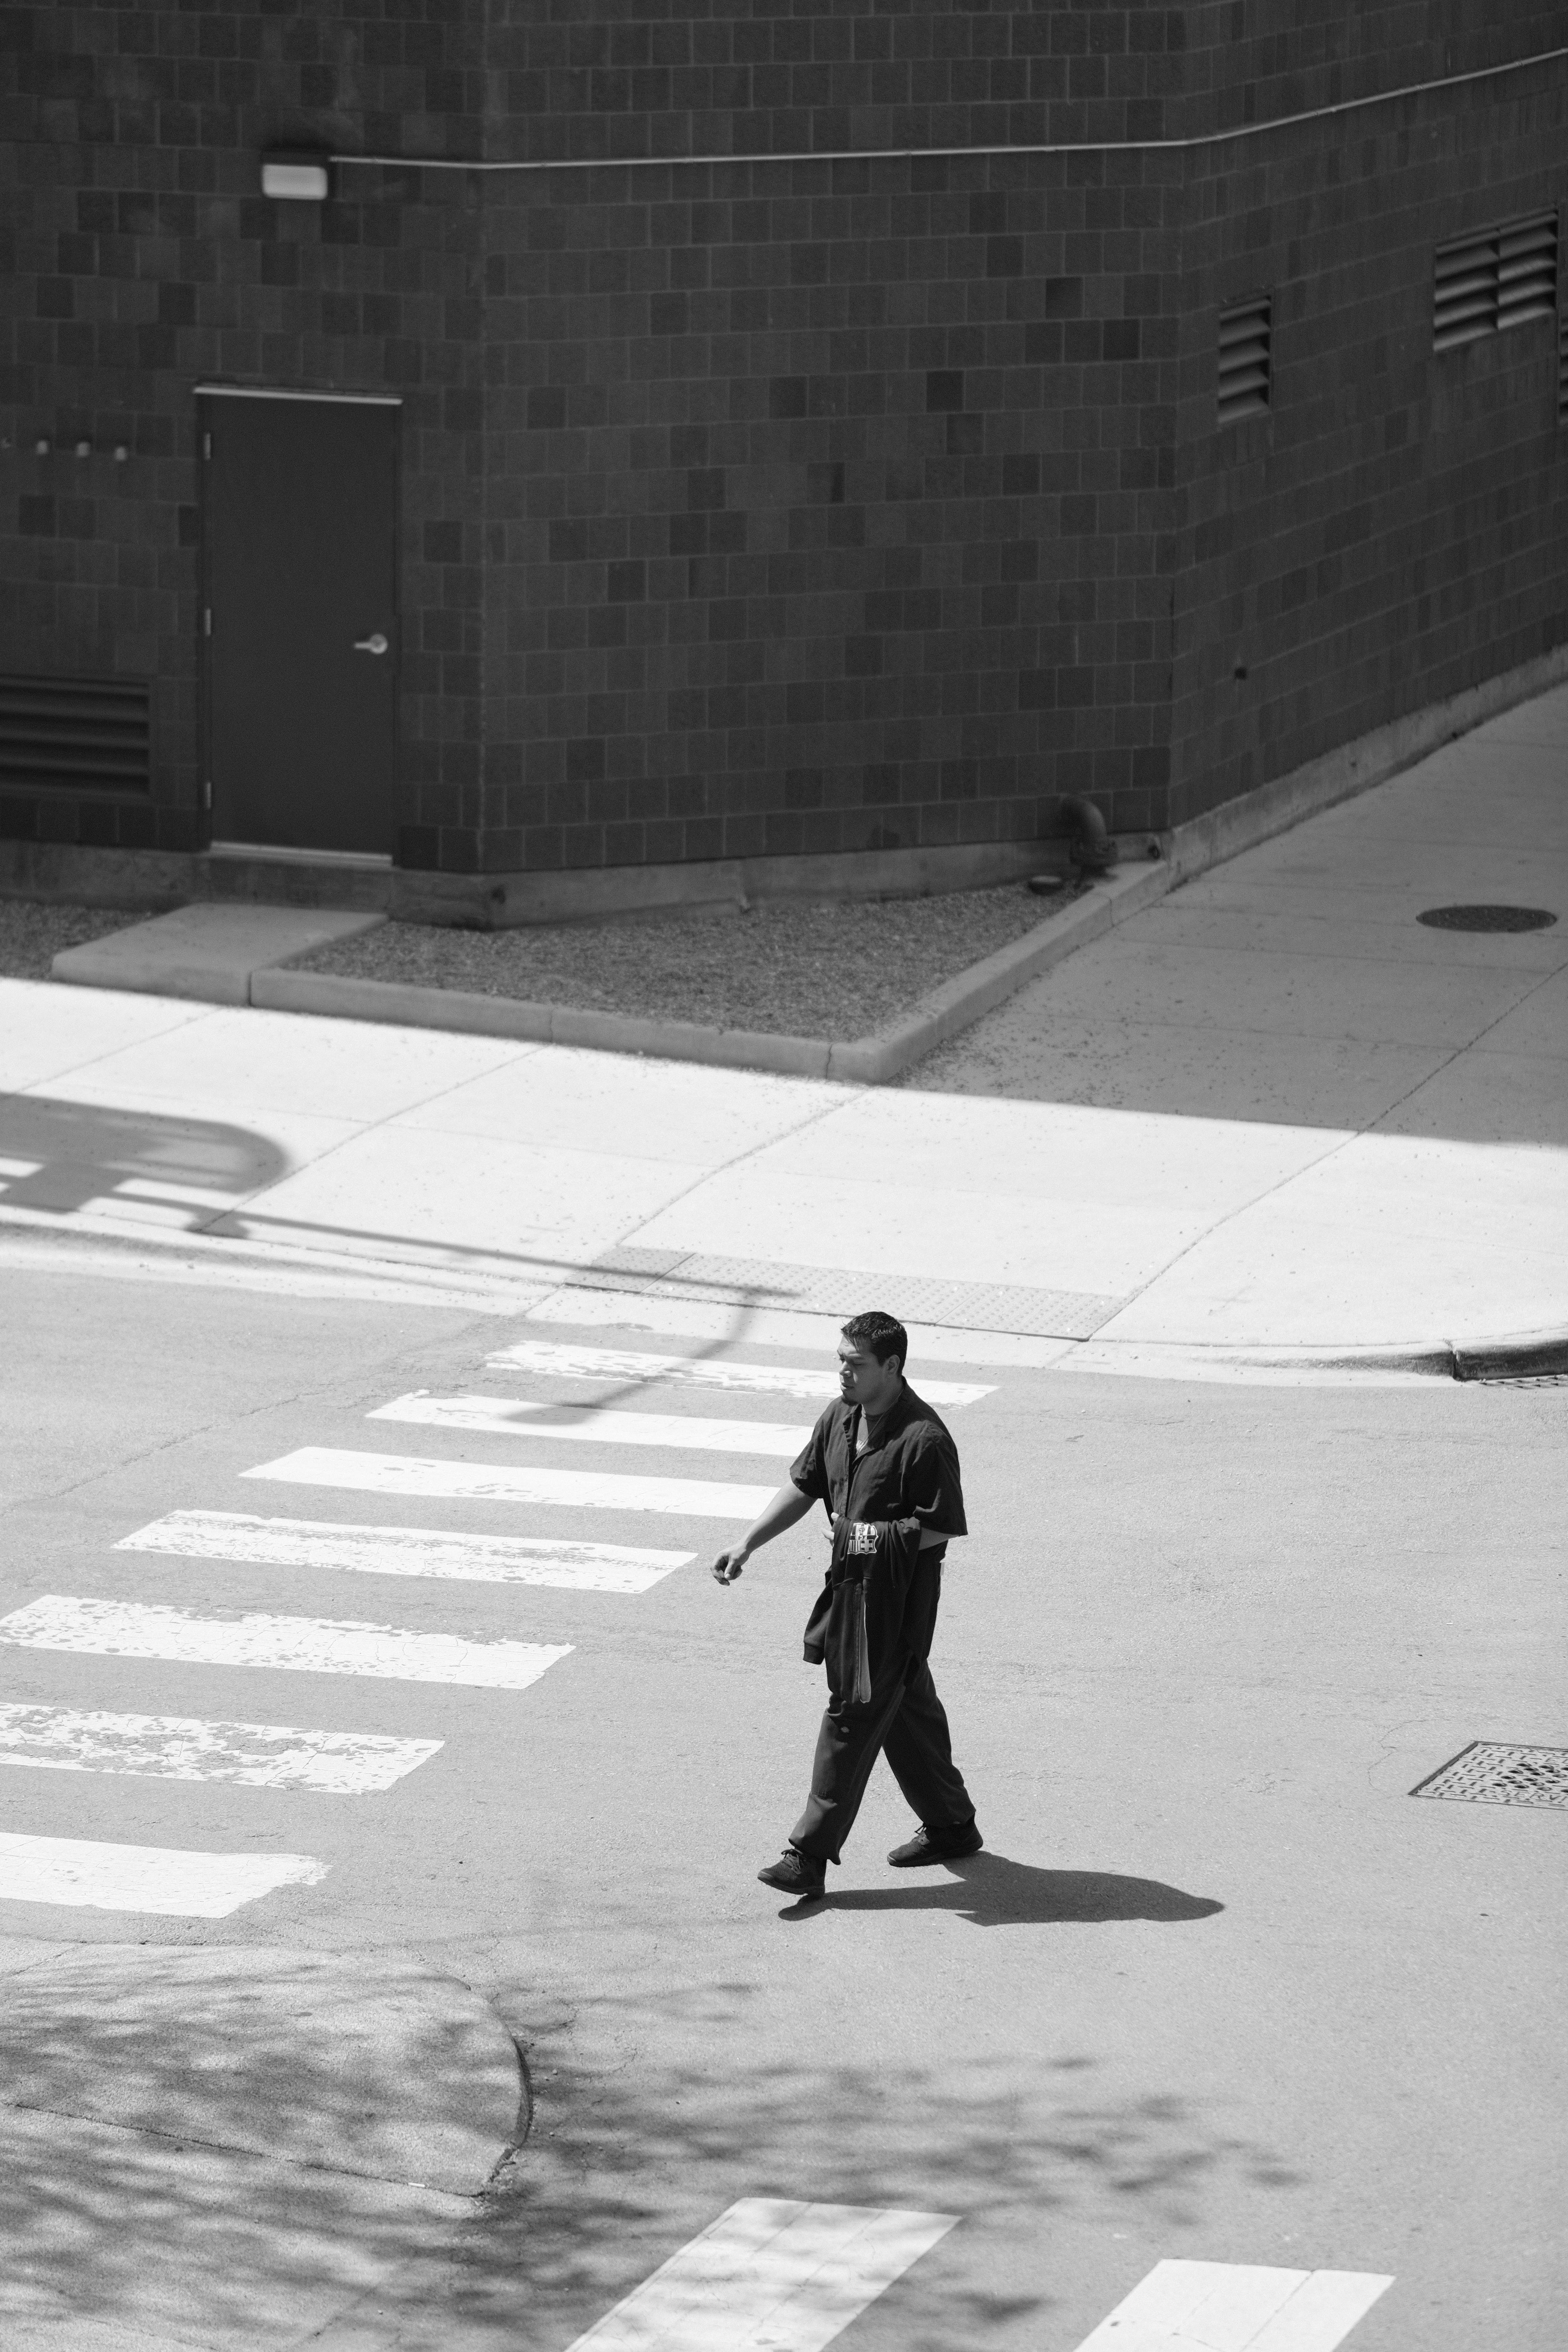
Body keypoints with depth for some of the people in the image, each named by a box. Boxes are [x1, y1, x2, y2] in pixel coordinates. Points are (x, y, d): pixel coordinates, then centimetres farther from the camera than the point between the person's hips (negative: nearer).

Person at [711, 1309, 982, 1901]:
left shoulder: (924, 1440, -20)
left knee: (854, 1714, -7)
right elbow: (802, 1489, 15)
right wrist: (748, 1544, 9)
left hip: (898, 1596, -8)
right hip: (849, 1584, 8)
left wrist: (886, 1537, -24)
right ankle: (951, 1826, 35)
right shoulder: (839, 1420, 5)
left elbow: (944, 1529, -16)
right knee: (905, 1704, 19)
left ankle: (810, 1856, -5)